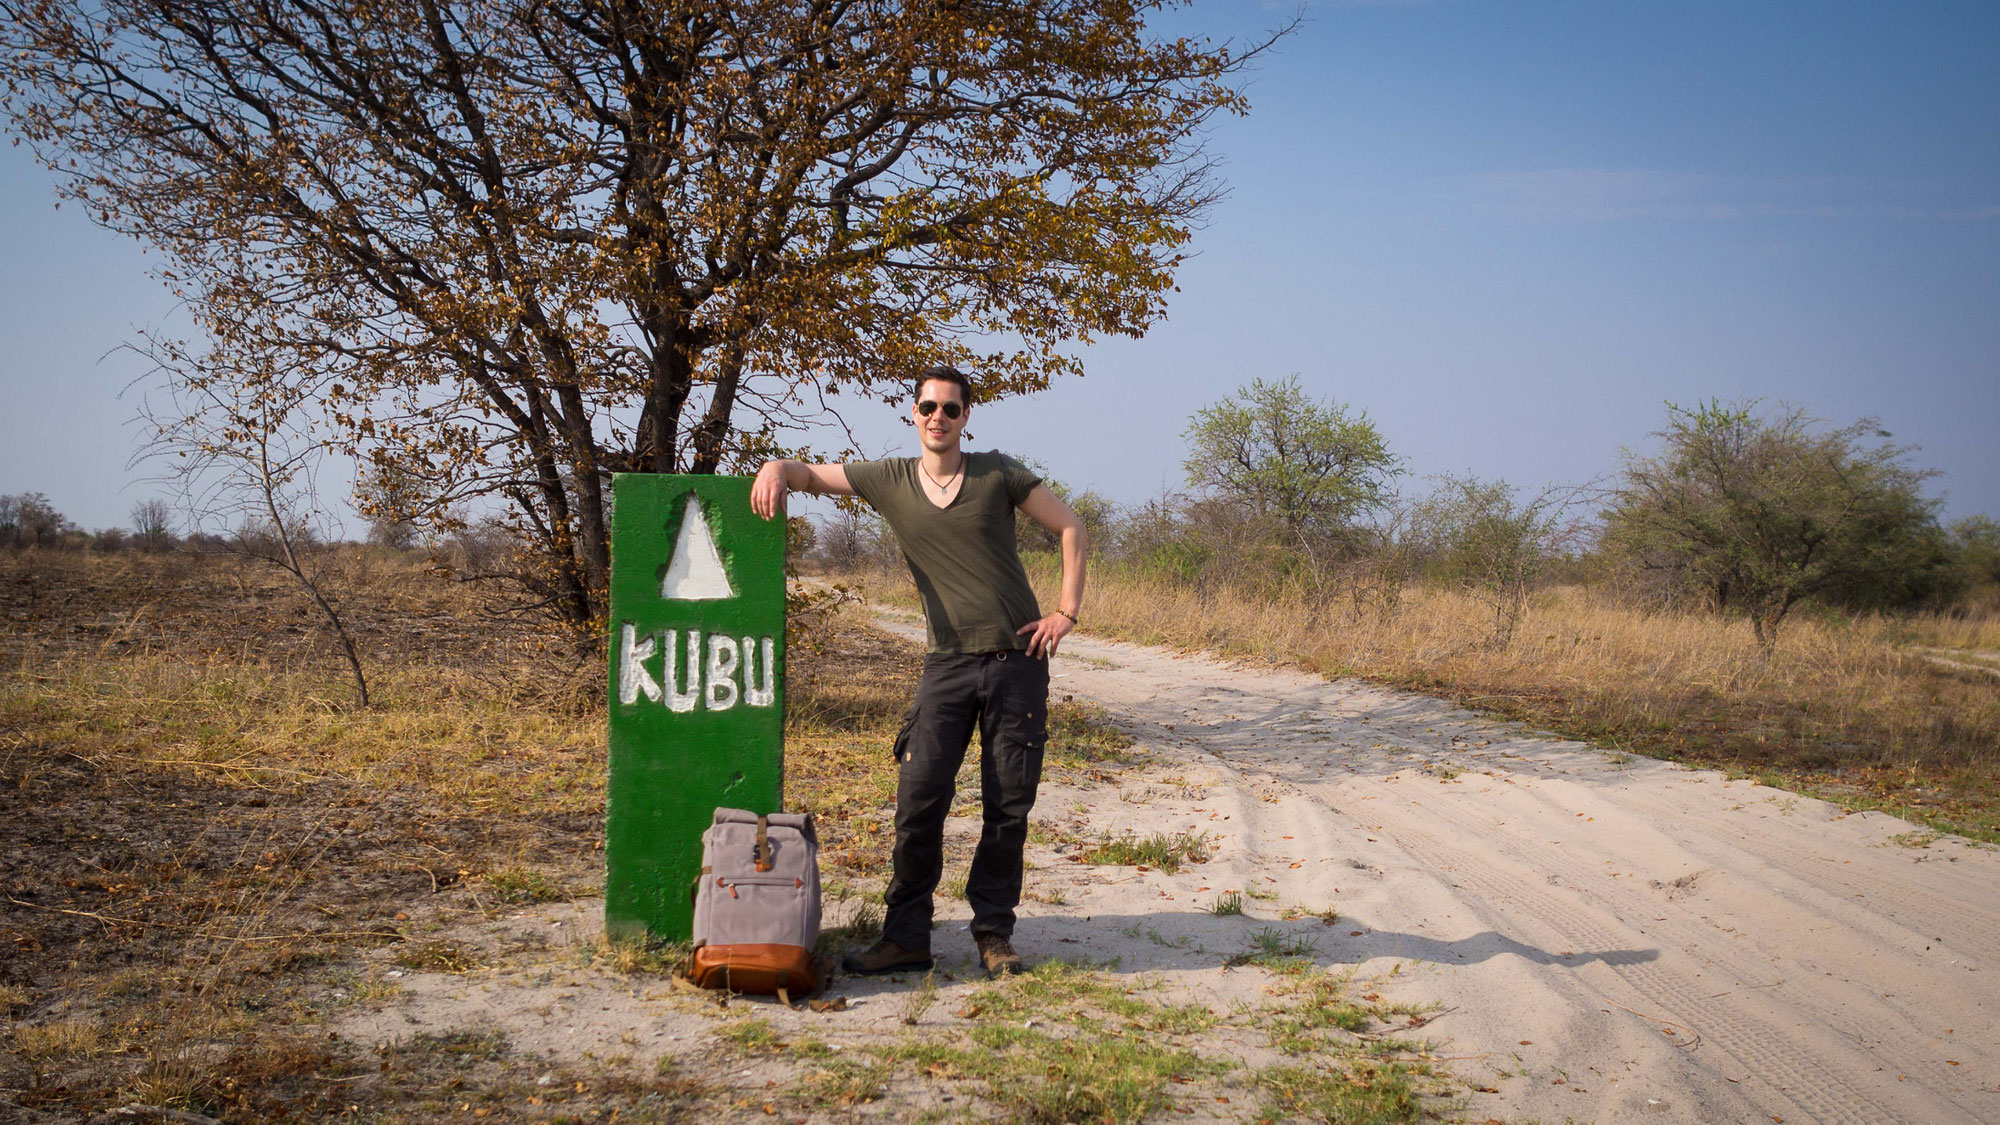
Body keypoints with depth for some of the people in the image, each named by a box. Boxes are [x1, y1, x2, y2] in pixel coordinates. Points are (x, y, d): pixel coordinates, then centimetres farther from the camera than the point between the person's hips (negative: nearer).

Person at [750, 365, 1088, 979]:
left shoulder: (997, 473, 1)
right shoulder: (890, 480, 5)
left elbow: (1071, 527, 7)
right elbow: (811, 474, 13)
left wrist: (1066, 611, -2)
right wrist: (777, 467, -11)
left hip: (1016, 659, -1)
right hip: (948, 664, 1)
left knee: (1009, 806, 2)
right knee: (919, 801, -7)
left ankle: (993, 932, 14)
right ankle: (905, 937, 3)